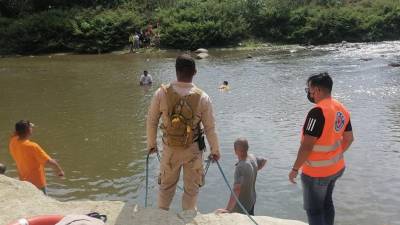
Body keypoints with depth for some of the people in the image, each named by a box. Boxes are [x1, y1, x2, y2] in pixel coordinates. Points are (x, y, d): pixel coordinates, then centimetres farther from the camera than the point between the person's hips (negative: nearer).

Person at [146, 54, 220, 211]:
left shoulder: (162, 93, -15)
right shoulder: (202, 98, -16)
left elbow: (152, 121, -5)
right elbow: (210, 128, -8)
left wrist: (151, 144, 11)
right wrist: (215, 150, 7)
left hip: (170, 149, 1)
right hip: (193, 150, -1)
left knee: (166, 186, 22)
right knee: (191, 189, 18)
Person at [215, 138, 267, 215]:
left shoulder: (241, 167, -33)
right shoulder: (252, 158, -7)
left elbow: (237, 189, -40)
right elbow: (264, 161, 17)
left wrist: (227, 209, -42)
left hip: (241, 207, -9)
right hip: (251, 201, 9)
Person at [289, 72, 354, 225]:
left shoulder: (318, 112, -26)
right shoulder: (342, 109, 0)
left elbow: (307, 145, -27)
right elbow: (349, 139, 10)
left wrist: (295, 169, -17)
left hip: (316, 172, -8)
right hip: (335, 168, 8)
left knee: (313, 209, 6)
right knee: (326, 203, 24)